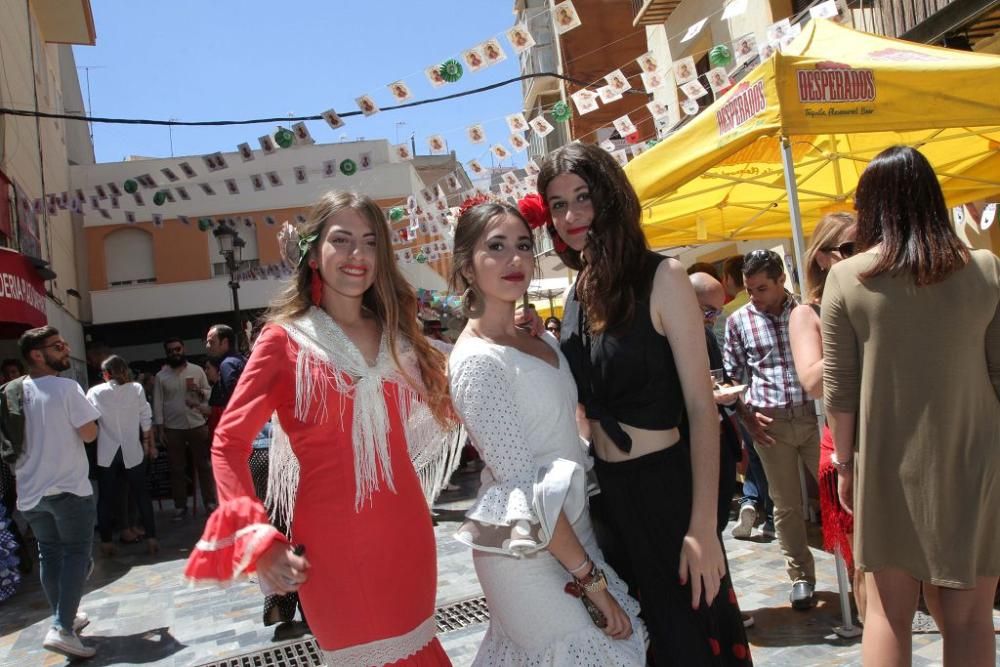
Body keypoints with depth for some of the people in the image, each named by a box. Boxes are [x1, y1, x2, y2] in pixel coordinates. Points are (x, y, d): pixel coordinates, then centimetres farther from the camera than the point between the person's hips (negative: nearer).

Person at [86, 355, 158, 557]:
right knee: (141, 495, 9)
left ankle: (106, 542, 14)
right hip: (132, 451, 0)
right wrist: (150, 445, 10)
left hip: (107, 453, 0)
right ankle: (151, 538, 8)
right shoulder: (136, 389, -1)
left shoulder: (95, 392, -1)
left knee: (106, 498, 10)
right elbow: (146, 420, 1)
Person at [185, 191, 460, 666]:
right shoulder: (286, 339, -7)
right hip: (331, 541, -4)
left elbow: (445, 405, 13)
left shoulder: (395, 334, 7)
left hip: (407, 533, 5)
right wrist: (257, 539, -18)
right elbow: (229, 443, -8)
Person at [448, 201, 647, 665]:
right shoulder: (477, 358, -17)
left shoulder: (544, 342, 8)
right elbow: (522, 487, -20)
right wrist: (590, 578, -17)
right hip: (526, 552, -7)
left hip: (573, 531, 7)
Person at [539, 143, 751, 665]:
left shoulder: (661, 278, -13)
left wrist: (702, 527, -21)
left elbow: (701, 406, -16)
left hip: (664, 488, -6)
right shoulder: (579, 291, 5)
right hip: (605, 491, 6)